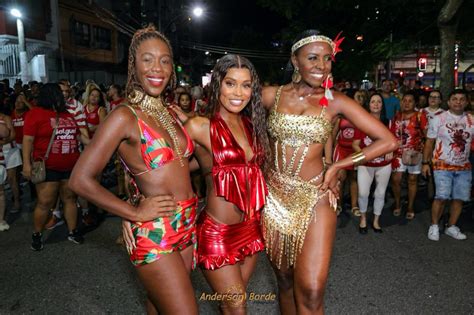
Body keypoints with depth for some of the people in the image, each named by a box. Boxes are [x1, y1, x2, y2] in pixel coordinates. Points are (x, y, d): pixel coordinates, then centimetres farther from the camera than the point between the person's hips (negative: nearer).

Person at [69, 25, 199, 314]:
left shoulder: (171, 113, 7)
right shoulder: (125, 117, -13)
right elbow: (81, 180, -14)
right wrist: (135, 213, -13)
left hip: (187, 226, 7)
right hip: (154, 233, -6)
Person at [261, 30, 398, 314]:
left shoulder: (335, 102, -2)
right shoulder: (272, 95, 1)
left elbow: (388, 141, -4)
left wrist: (338, 166, -7)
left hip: (315, 198, -1)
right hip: (275, 197, 2)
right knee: (285, 281, 15)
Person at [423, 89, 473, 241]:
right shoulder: (439, 119, -2)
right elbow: (430, 142, 1)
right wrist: (425, 163, -2)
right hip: (443, 166, -3)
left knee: (459, 198, 6)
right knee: (442, 197, -11)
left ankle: (451, 227, 23)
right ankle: (434, 226, 8)